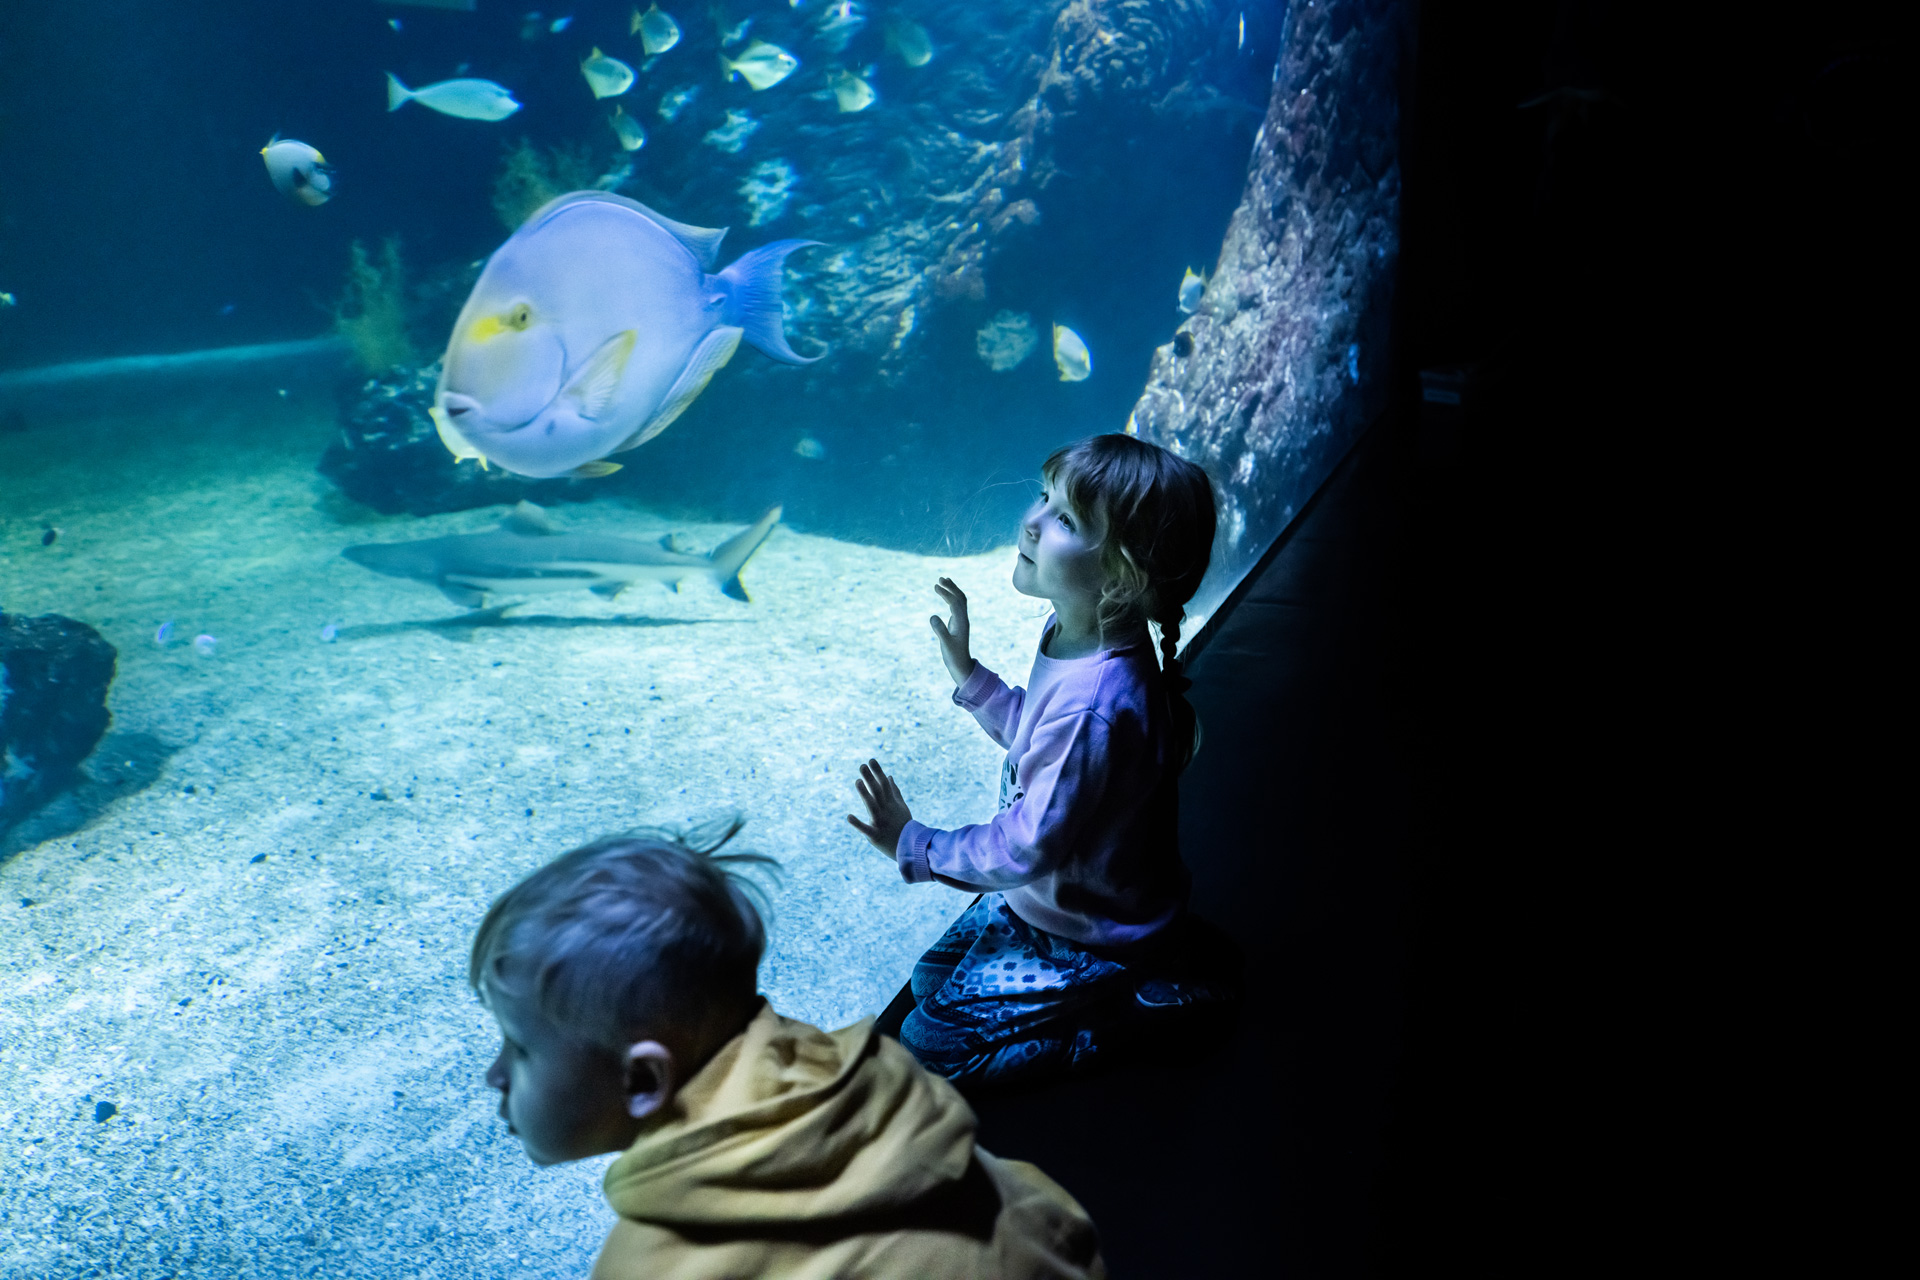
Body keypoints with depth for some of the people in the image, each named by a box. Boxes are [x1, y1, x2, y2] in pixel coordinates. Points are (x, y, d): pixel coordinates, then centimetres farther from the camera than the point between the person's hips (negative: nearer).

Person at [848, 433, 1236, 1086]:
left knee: (931, 1041, -2)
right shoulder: (1071, 632, -9)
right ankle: (1158, 940, 19)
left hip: (1089, 931, -9)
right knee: (928, 982, 23)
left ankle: (1150, 996, 1)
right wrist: (965, 670, 2)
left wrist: (913, 846, -17)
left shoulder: (1095, 704, -38)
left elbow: (1028, 847, -28)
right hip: (1040, 896, 9)